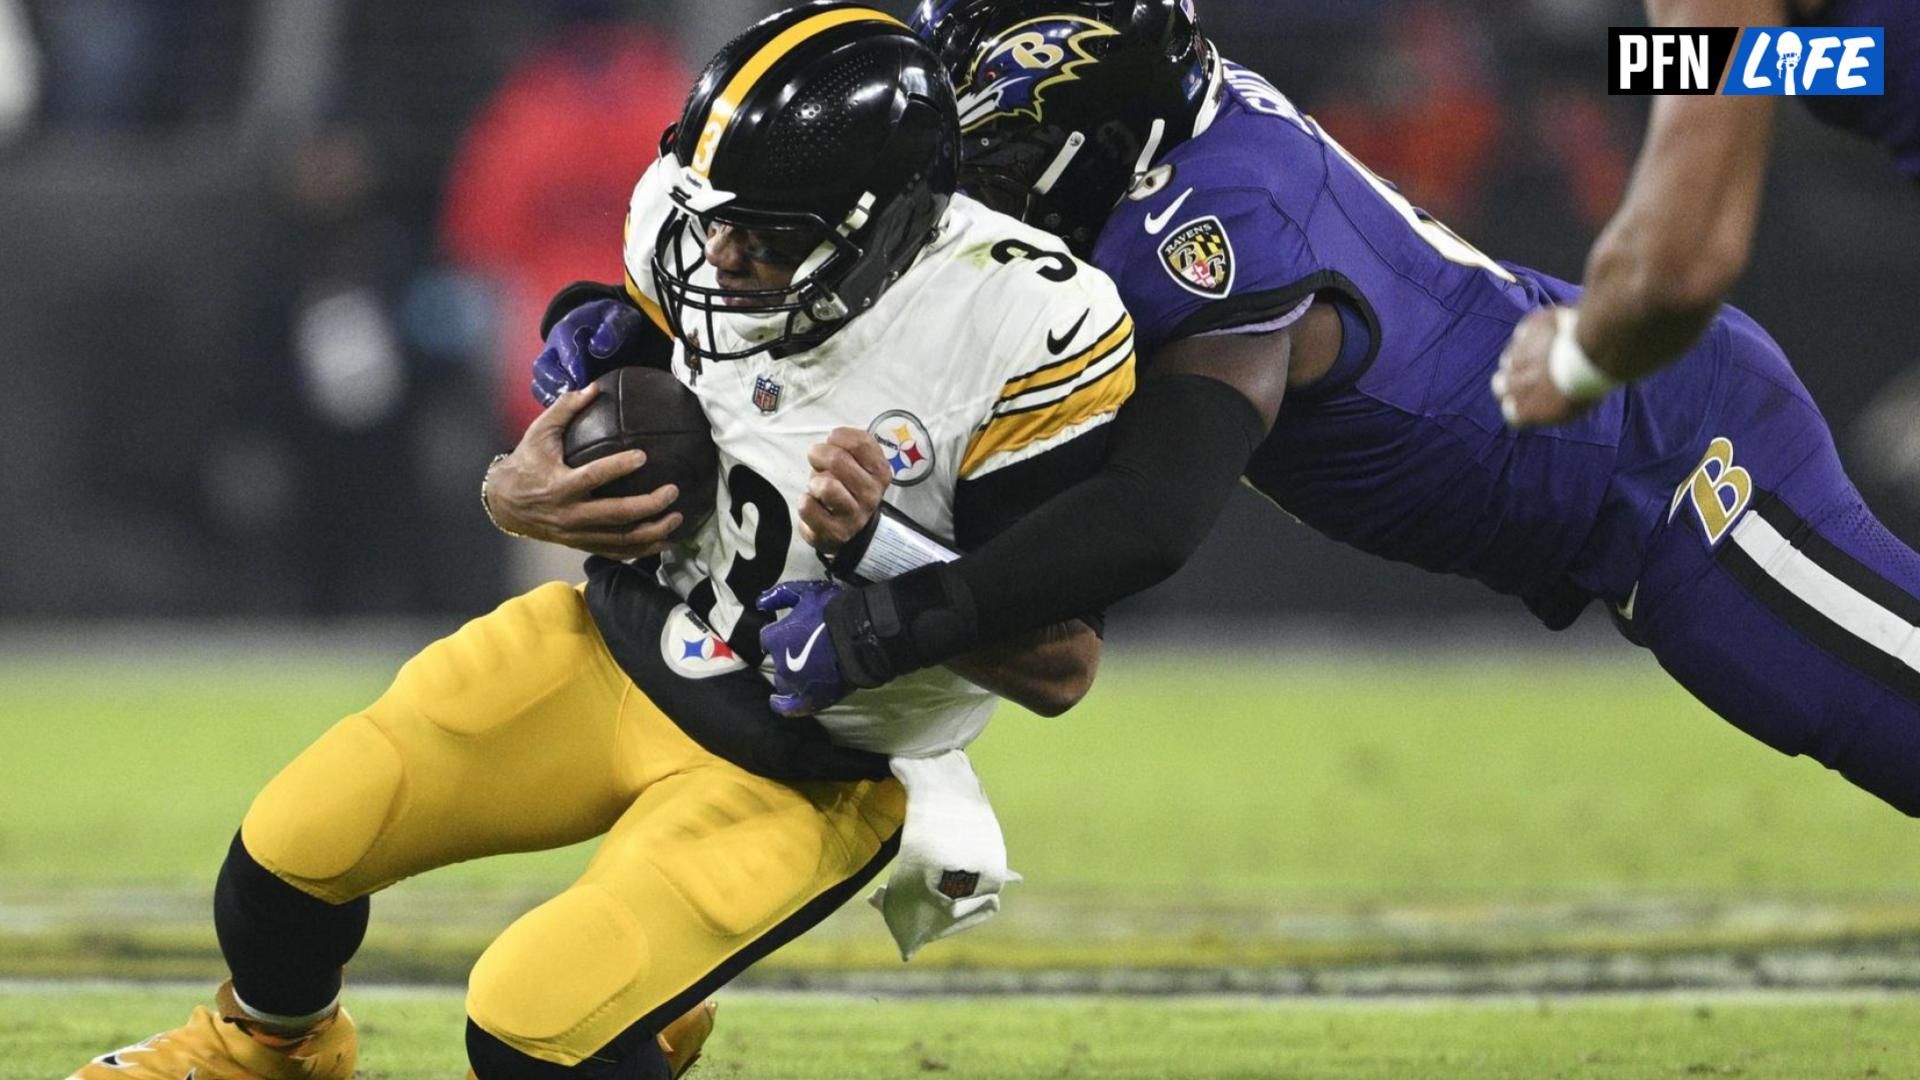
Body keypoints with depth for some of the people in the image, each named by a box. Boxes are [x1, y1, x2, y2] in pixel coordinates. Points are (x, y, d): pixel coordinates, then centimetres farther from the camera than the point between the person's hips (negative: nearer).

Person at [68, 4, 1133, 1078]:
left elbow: (1061, 667, -20)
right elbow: (590, 437, 7)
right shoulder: (694, 236, -11)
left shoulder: (1027, 332, -27)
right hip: (611, 647, 5)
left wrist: (885, 559, -35)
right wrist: (524, 494, -17)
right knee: (296, 845, 2)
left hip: (797, 773, -5)